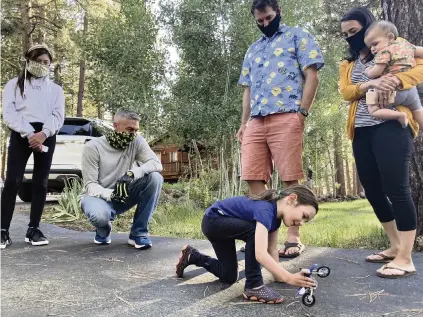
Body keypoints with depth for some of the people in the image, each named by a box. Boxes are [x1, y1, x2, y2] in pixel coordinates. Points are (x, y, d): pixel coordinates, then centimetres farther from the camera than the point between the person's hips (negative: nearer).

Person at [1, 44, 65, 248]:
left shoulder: (56, 89, 17)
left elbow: (58, 116, 5)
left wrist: (43, 134, -14)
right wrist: (29, 134, -16)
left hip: (47, 137, 2)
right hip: (21, 135, -2)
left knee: (40, 183, 1)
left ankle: (33, 229, 8)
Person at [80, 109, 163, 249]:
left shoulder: (137, 141, -6)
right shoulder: (93, 147, -14)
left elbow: (157, 164, -19)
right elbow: (90, 185, -16)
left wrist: (132, 173, -37)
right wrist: (110, 194, -37)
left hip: (124, 195, 3)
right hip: (100, 196, -3)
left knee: (155, 177, -23)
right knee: (99, 215, -40)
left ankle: (139, 233, -12)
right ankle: (103, 231, 3)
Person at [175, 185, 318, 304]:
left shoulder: (276, 215, -5)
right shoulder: (265, 209, -33)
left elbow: (272, 249, -1)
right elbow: (261, 254, -43)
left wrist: (278, 275, -5)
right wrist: (289, 278, -45)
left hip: (222, 225, 9)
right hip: (212, 221, -9)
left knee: (229, 276, 13)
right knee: (254, 231, -30)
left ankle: (192, 256, 32)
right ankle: (253, 286, -19)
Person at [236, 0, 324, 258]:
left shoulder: (297, 36, 10)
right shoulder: (253, 50, 27)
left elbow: (312, 76, 0)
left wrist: (302, 112, -10)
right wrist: (244, 123, 15)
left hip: (286, 118, -6)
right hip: (256, 121, 6)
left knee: (290, 179, -5)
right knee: (254, 178, 0)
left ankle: (294, 238, 3)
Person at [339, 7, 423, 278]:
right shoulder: (348, 64, 20)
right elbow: (346, 92, 2)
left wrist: (393, 81, -22)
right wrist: (371, 83, -16)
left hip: (391, 125, -6)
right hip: (361, 132, 6)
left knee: (396, 188, -11)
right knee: (373, 191, 7)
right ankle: (396, 246, 21)